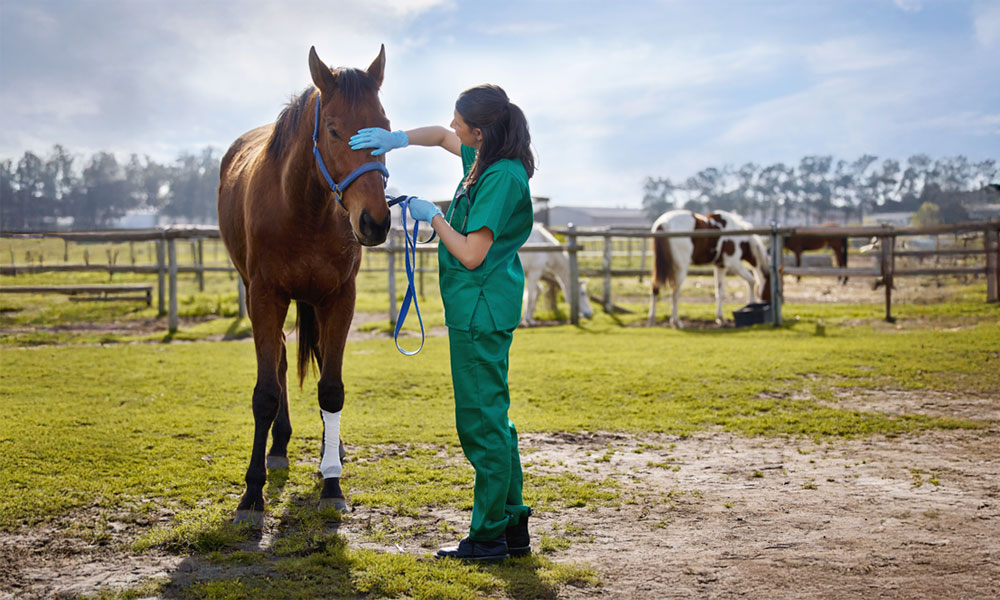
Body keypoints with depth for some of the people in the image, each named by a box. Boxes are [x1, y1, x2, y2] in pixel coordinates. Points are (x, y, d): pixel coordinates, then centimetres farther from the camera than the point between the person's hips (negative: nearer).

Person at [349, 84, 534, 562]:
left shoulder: (501, 177, -20)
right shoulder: (484, 159, 8)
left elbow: (471, 254, -22)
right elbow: (439, 136, 27)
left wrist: (432, 217, -9)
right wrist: (399, 139, 10)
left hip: (480, 311, -10)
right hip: (483, 309, 10)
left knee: (481, 422, -3)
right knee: (492, 419, 15)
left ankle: (489, 536, 6)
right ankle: (514, 526, 22)